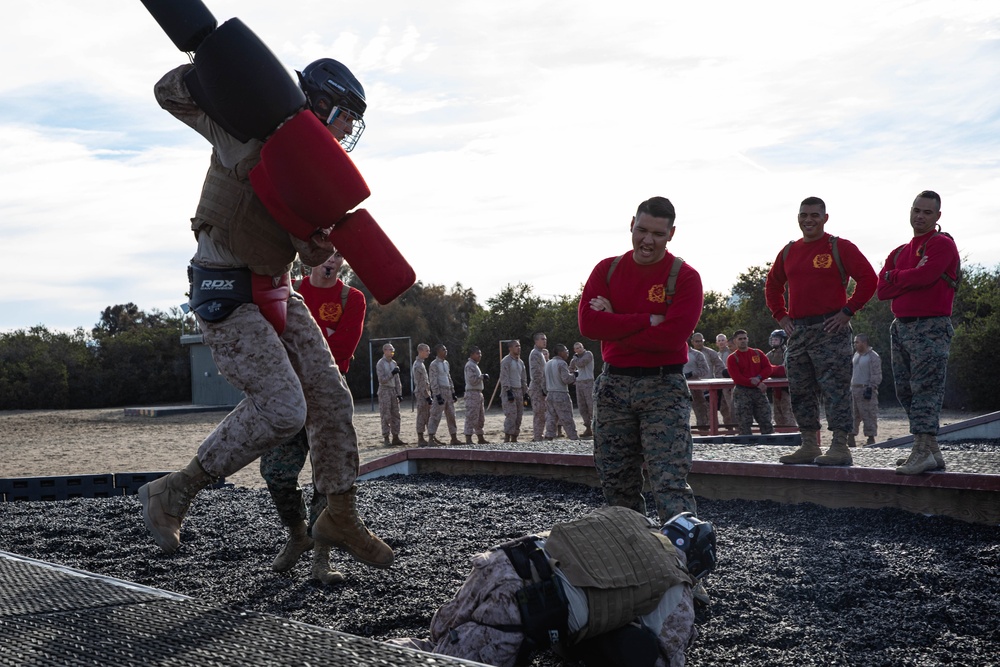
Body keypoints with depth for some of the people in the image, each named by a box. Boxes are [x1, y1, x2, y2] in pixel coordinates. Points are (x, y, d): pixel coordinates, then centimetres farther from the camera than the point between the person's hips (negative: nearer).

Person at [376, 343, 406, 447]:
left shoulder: (394, 363, 13)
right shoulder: (380, 363, -7)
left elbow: (397, 380, 14)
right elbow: (382, 380, -14)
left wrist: (399, 393, 7)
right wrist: (392, 373, -22)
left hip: (394, 390, 7)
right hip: (385, 391, -7)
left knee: (395, 415, 6)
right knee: (386, 416, -6)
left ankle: (395, 437, 11)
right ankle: (386, 439, -4)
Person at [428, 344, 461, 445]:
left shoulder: (446, 363, 15)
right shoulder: (434, 364, -9)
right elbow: (433, 381, -14)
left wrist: (453, 392, 16)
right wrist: (437, 395, -19)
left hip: (448, 392, 8)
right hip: (440, 392, -8)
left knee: (451, 416, 9)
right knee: (436, 416, -7)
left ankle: (454, 438, 13)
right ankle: (431, 438, -3)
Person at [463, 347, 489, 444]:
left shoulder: (475, 365, 20)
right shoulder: (470, 365, -12)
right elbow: (472, 380, -21)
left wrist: (483, 378, 9)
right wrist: (482, 377, -10)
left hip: (478, 393, 11)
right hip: (472, 393, -11)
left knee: (481, 418, 16)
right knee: (471, 417, -10)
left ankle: (481, 438, 24)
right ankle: (468, 439, -9)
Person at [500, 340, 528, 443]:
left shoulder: (520, 362, 19)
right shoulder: (506, 361, -6)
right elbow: (504, 378, -13)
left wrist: (525, 393, 16)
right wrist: (508, 392, -21)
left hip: (519, 391, 8)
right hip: (510, 391, -8)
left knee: (519, 416, 5)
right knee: (511, 415, -14)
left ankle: (514, 438, 10)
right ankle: (507, 439, -13)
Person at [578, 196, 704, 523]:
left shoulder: (684, 276, -4)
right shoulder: (607, 270, 7)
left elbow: (672, 335, -17)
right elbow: (587, 322, -8)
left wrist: (614, 326, -9)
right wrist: (649, 320, -13)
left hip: (664, 388, -4)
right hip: (613, 384, 4)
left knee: (670, 482, -12)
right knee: (616, 483, 11)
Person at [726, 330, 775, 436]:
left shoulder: (758, 353, 12)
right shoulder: (732, 358, -1)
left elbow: (769, 368, 6)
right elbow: (737, 378, -10)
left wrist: (758, 378, -13)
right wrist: (757, 384, -14)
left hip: (759, 391, 4)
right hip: (742, 392, -4)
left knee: (766, 421, 3)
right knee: (744, 424, -7)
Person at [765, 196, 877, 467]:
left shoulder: (840, 247, -3)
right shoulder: (789, 251, 15)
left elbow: (868, 279, -9)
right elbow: (772, 285, 27)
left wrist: (848, 311, -11)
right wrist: (781, 315, 15)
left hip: (830, 329, -7)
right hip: (797, 331, 7)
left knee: (835, 389, -8)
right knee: (800, 391, 9)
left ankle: (840, 448, -6)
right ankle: (809, 446, 17)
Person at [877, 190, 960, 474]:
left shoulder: (942, 244, -3)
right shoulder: (900, 252, 19)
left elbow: (924, 276, -20)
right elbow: (882, 290, 7)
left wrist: (895, 277, -2)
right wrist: (911, 278, -8)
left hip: (931, 326, -8)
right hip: (901, 327, 8)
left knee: (925, 389, -13)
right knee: (905, 391, 8)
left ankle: (923, 451, -16)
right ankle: (931, 451, 13)